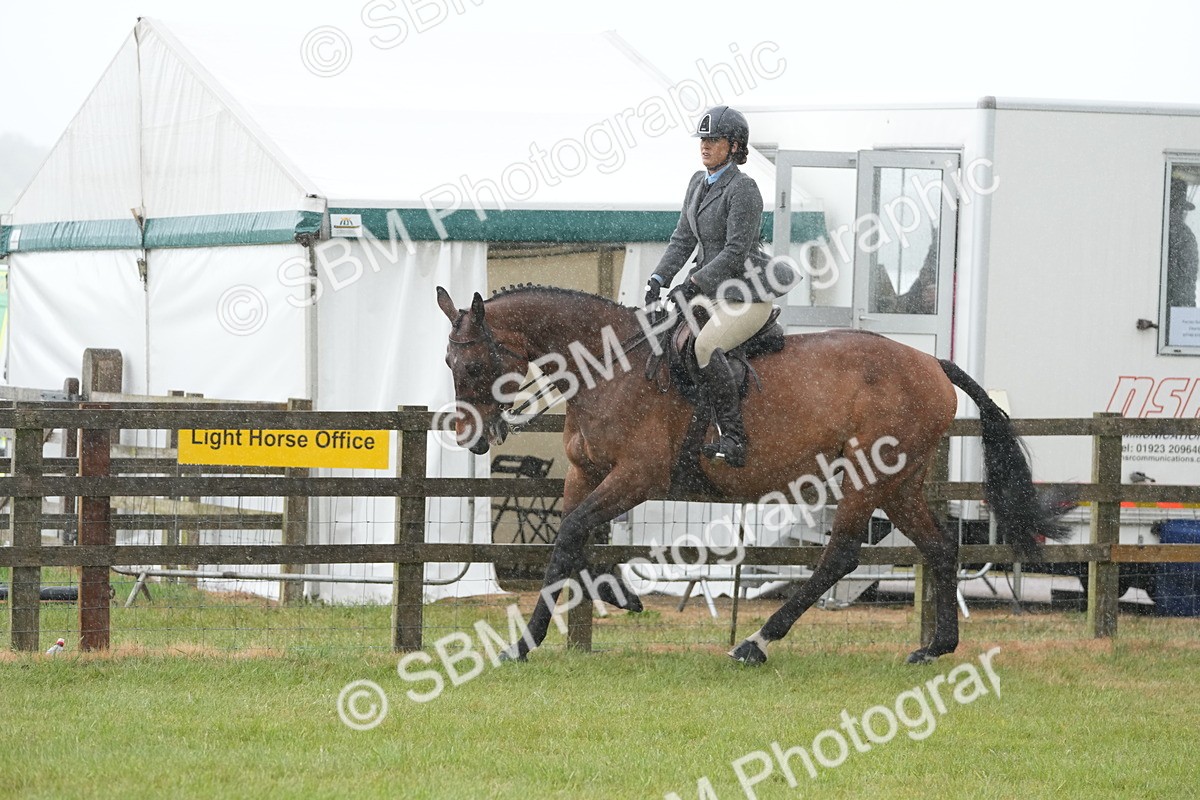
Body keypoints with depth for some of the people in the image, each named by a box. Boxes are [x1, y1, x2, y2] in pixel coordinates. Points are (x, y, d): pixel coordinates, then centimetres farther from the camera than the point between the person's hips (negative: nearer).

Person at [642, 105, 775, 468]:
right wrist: (658, 279, -1)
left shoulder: (742, 189, -15)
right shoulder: (698, 182, 11)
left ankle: (733, 438, -27)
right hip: (710, 293, 9)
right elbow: (683, 238, 12)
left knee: (705, 346, -30)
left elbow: (736, 251, -20)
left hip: (747, 298, -9)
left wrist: (694, 284, -23)